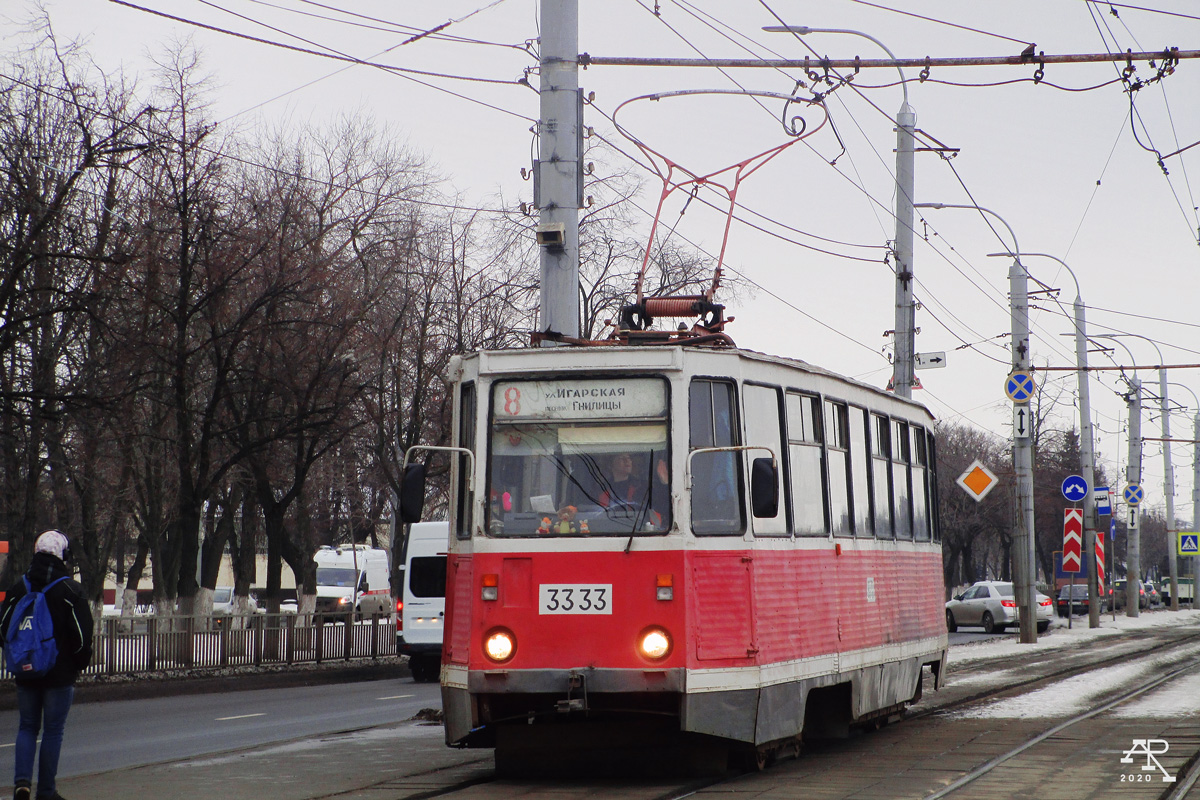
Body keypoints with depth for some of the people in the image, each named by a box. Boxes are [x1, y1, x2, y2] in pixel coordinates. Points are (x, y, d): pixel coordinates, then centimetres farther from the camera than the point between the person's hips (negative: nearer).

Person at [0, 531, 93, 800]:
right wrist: (80, 663, 5)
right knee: (53, 730, 5)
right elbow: (82, 636, -11)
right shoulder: (70, 590, -10)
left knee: (27, 727, 14)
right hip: (60, 674, -3)